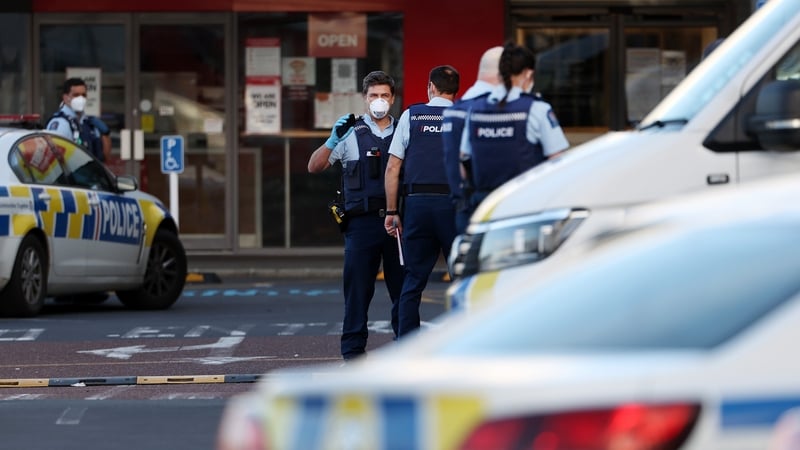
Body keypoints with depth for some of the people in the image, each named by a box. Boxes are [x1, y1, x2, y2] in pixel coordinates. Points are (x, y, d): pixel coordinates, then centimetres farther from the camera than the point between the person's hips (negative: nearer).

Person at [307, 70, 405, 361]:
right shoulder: (351, 134, 5)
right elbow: (314, 167, 1)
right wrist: (332, 140, -13)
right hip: (362, 221, -2)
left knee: (403, 288, 4)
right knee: (358, 289, -1)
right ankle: (353, 351, 2)